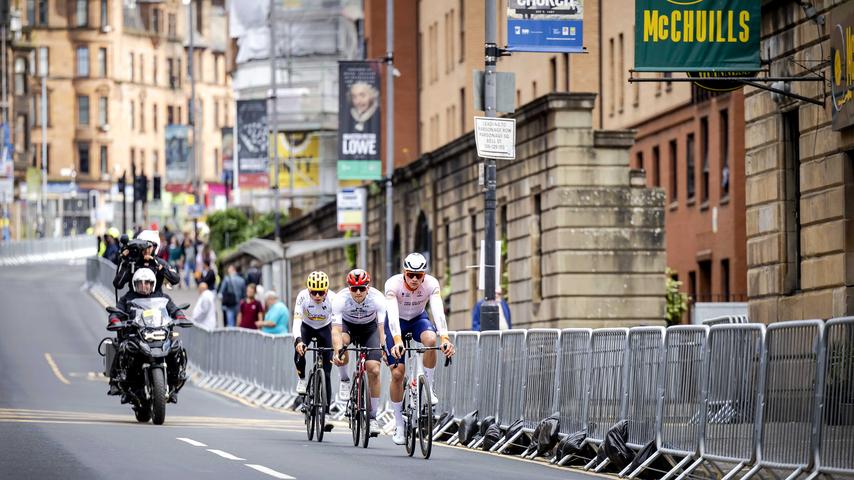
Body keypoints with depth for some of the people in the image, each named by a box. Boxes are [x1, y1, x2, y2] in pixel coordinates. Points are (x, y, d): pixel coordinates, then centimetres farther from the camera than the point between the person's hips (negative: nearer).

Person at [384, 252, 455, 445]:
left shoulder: (431, 284, -26)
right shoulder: (393, 284, -31)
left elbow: (438, 311, -39)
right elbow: (392, 314, -43)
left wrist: (444, 338, -55)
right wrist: (397, 340, -59)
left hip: (418, 319, 1)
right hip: (397, 322, -1)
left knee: (430, 339, -35)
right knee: (397, 373, -9)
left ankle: (428, 388, -17)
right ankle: (399, 424, 4)